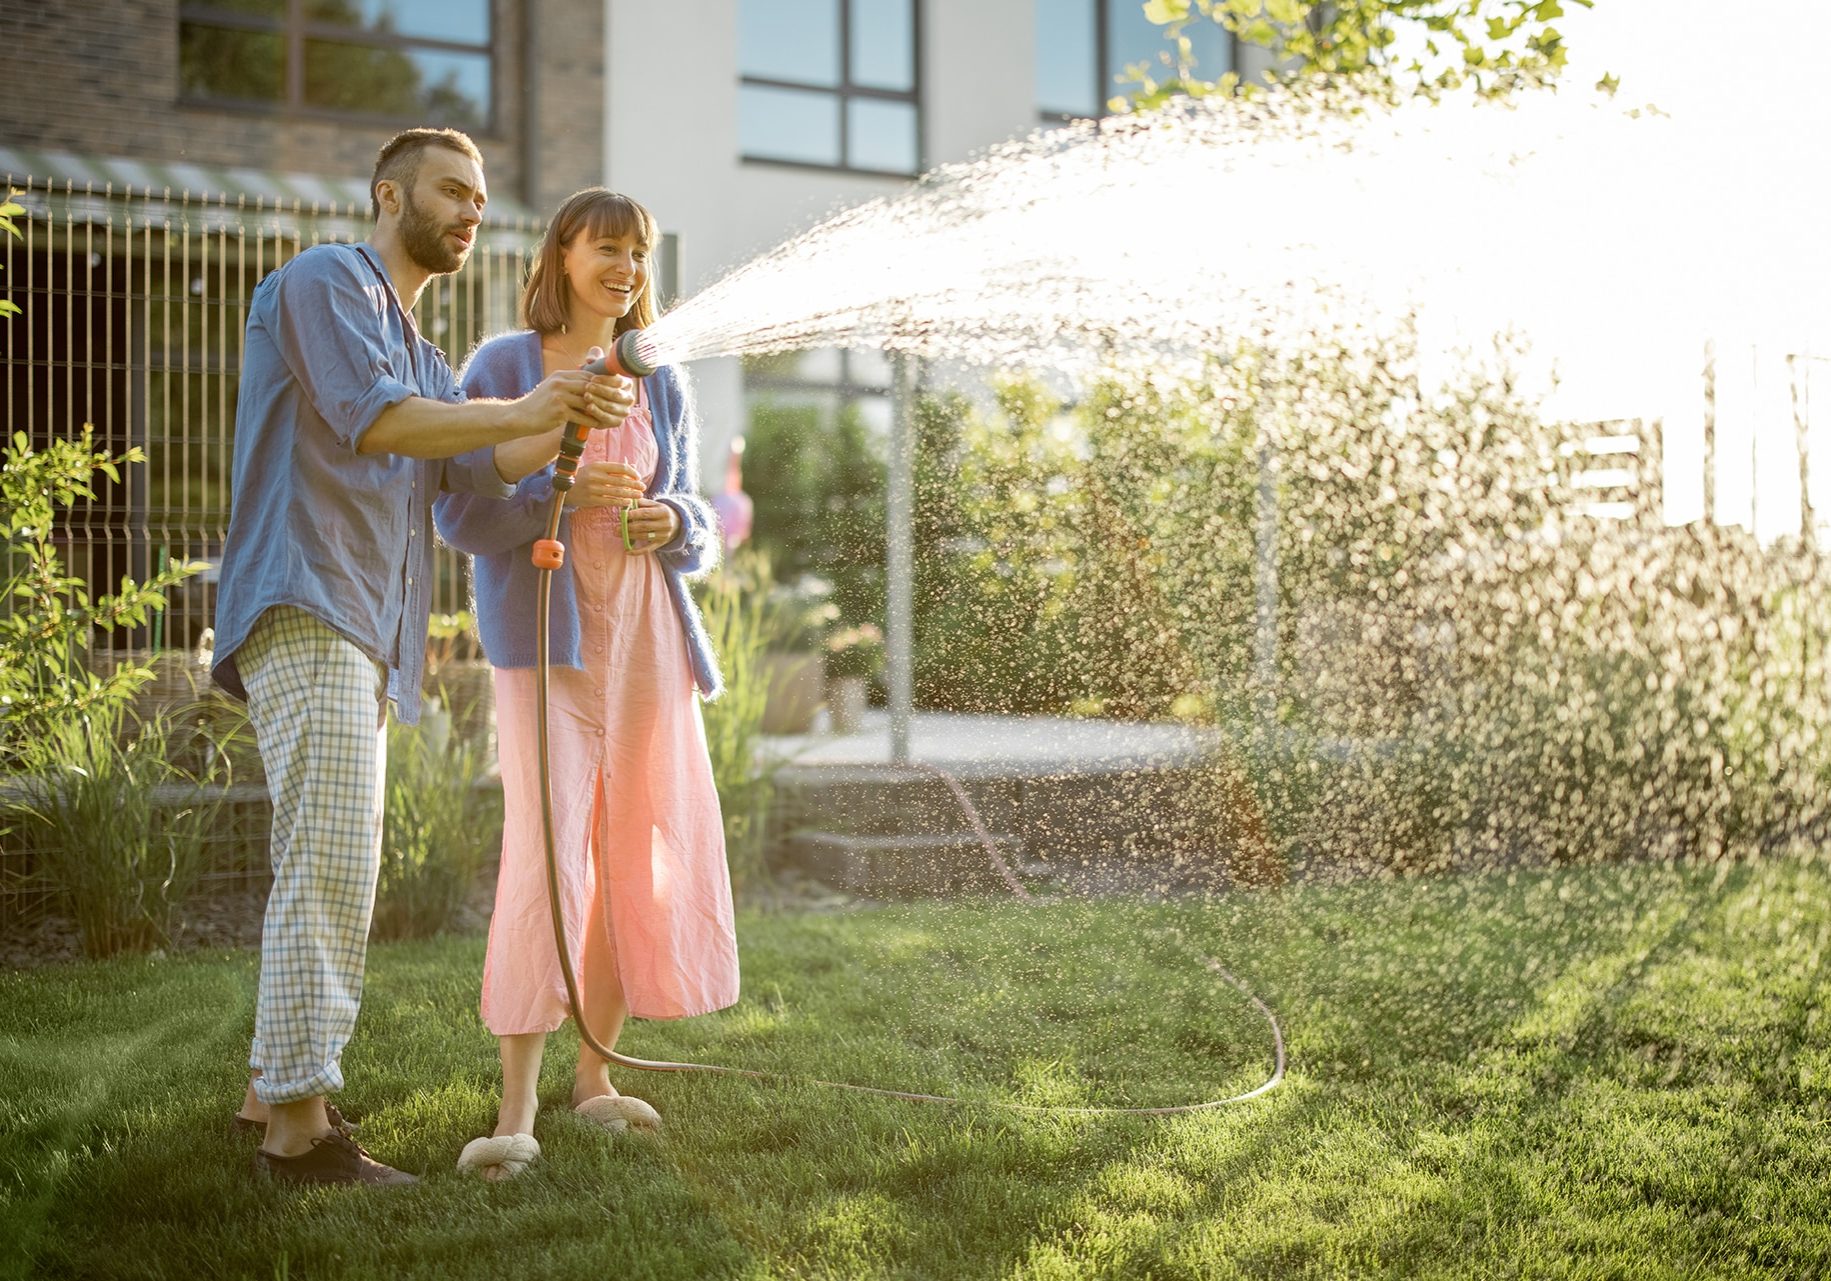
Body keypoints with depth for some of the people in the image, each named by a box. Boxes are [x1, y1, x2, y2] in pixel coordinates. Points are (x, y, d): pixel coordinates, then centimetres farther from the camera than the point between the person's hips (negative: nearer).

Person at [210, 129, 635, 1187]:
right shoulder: (328, 282, -1)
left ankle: (276, 1090, 20)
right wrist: (520, 411, -19)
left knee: (329, 872, 12)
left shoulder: (420, 355, 28)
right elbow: (370, 420, -17)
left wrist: (571, 416, -7)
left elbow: (482, 467, 10)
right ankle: (302, 1129, -16)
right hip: (305, 612, -10)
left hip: (360, 637, 10)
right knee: (330, 867, -16)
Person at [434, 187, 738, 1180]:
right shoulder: (502, 368, 1)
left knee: (640, 858, 5)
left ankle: (593, 1075, 19)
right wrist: (563, 493, -19)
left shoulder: (660, 386, 15)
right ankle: (517, 1110, -12)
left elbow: (698, 528, 17)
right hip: (545, 633, -5)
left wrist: (674, 524, -7)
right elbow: (460, 514, -4)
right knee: (545, 855, -14)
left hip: (647, 634, 5)